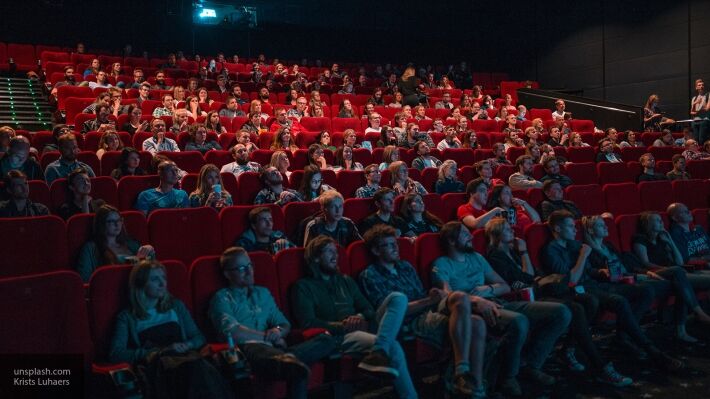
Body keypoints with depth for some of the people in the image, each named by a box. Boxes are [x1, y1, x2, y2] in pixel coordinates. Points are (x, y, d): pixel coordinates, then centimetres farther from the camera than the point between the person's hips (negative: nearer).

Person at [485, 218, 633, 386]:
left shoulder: (513, 250, 21)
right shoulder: (495, 257, -6)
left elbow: (531, 274, 17)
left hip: (537, 293, 9)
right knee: (576, 310, -28)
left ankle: (569, 350, -1)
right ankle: (601, 368, -27)